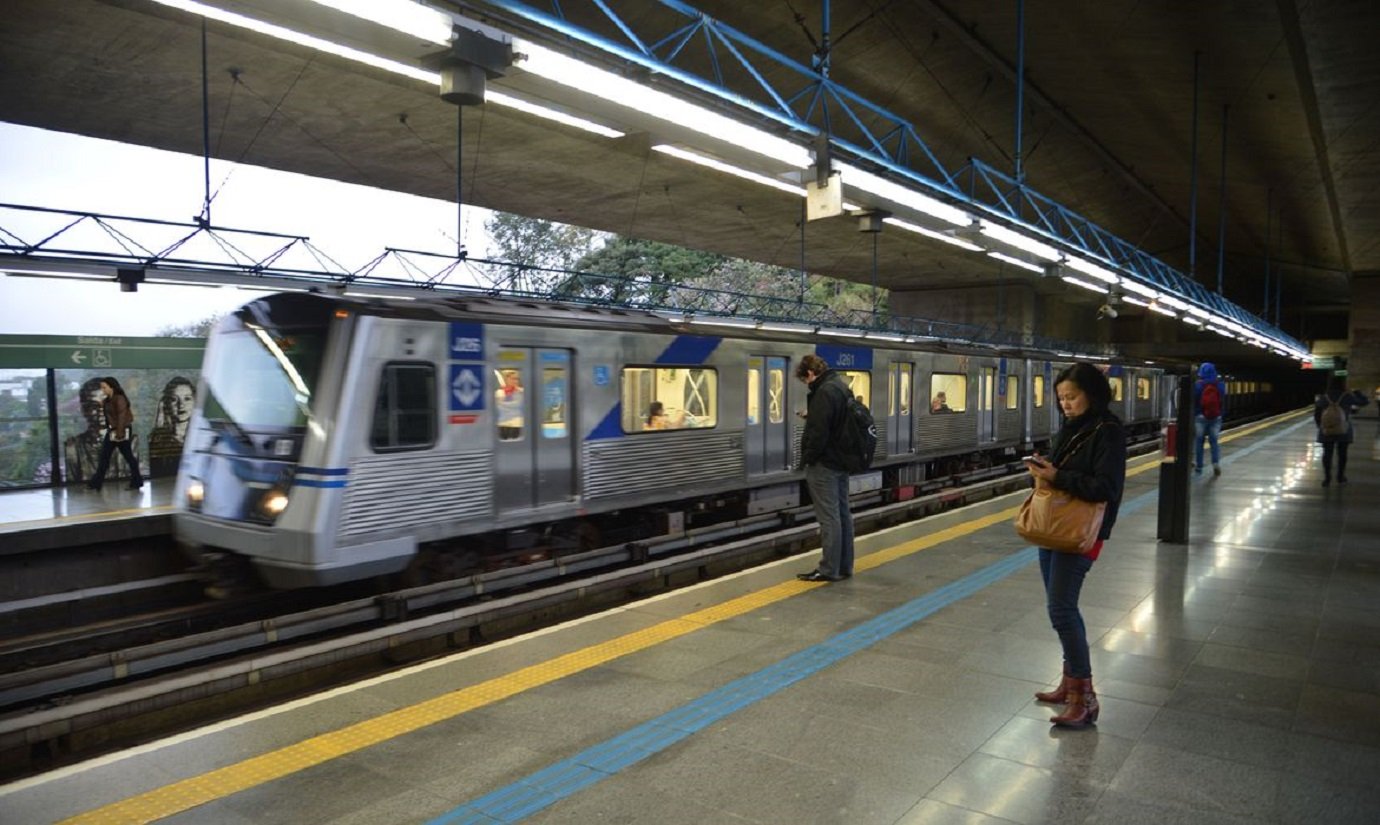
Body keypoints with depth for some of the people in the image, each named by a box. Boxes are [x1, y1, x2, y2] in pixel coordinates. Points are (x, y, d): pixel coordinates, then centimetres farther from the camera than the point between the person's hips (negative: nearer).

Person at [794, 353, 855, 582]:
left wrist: (807, 458, -13)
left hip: (824, 463, -10)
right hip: (841, 461, 10)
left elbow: (818, 432, -23)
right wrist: (810, 416, 15)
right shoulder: (841, 386, 13)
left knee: (828, 517, -5)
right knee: (842, 514, 13)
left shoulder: (824, 392, -19)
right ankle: (844, 566, 20)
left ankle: (829, 569, 1)